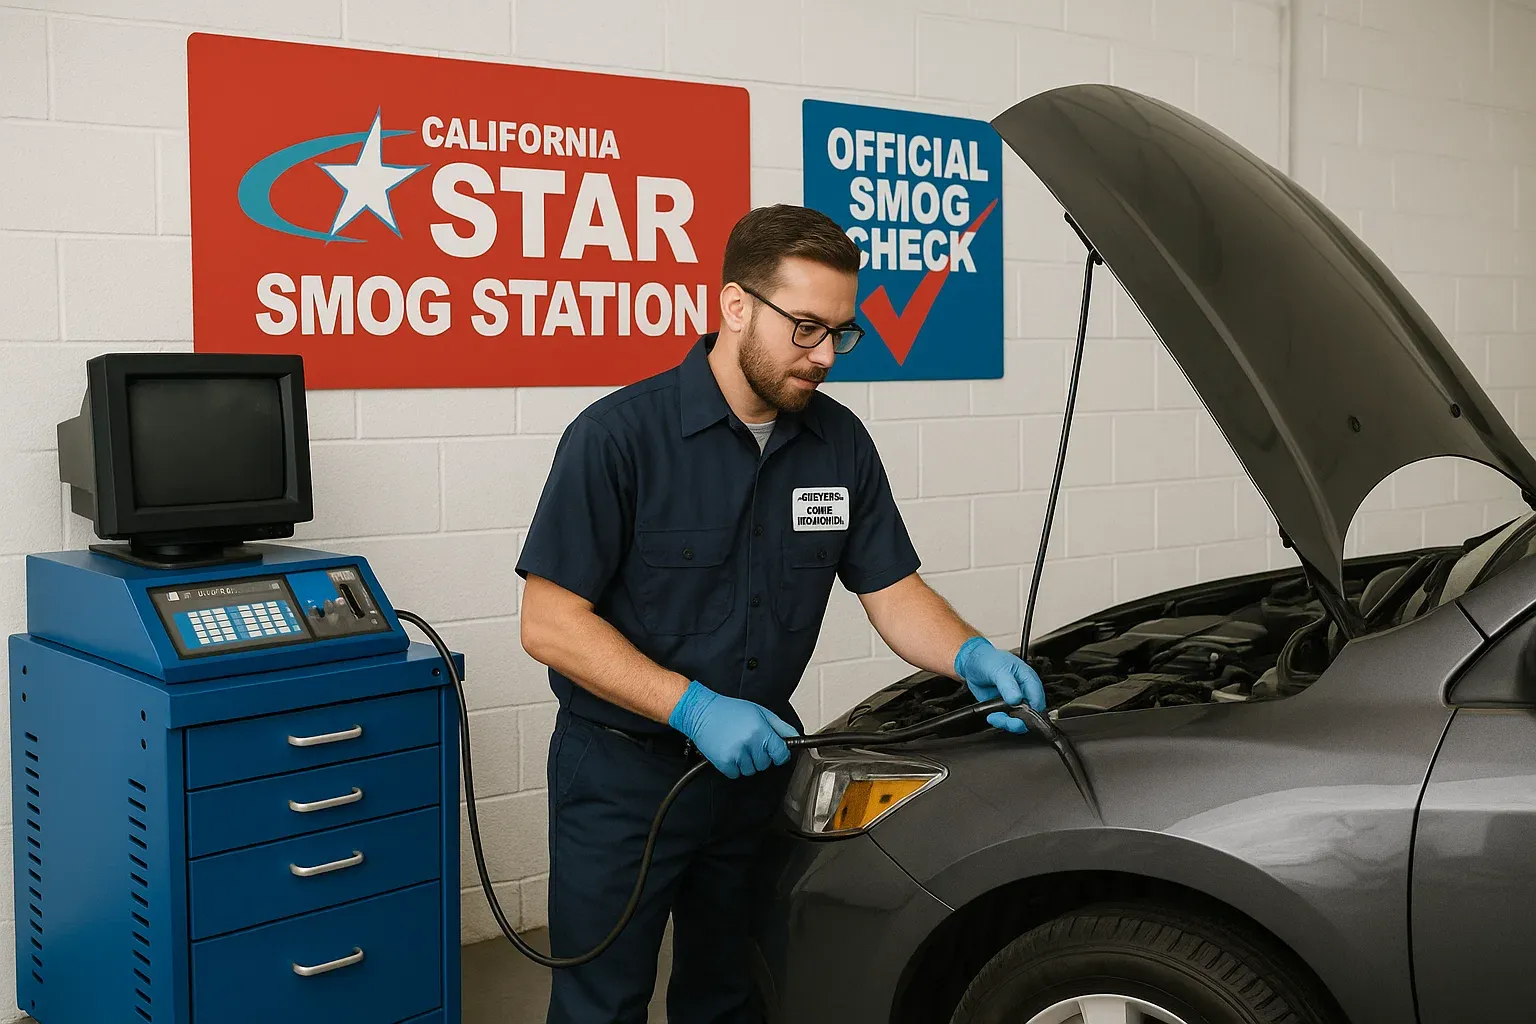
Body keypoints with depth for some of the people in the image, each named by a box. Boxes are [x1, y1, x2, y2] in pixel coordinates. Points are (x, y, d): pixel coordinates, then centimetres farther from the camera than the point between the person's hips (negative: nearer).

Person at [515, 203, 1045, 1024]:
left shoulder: (840, 443, -1)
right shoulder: (620, 434, -19)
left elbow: (892, 590, 4)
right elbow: (549, 623, -19)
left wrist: (971, 657, -17)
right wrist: (695, 708, -28)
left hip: (755, 766, 5)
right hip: (622, 776, -5)